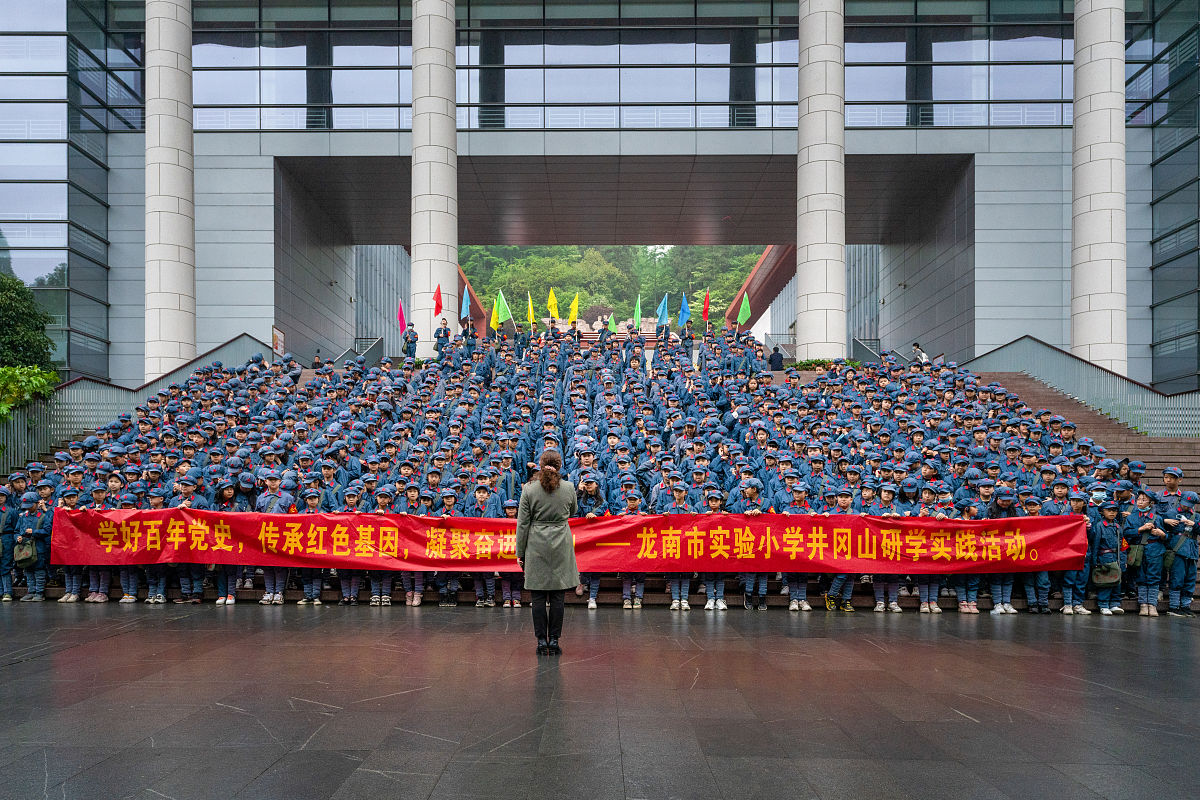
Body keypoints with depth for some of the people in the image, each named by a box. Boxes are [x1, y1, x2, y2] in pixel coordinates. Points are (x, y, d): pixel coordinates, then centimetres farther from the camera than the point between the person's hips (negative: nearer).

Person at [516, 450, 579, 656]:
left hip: (536, 546, -1)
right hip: (561, 546, 1)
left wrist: (520, 552, 3)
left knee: (538, 596, 5)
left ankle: (542, 641, 7)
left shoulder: (529, 489, -6)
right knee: (557, 596, 5)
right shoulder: (569, 488, -3)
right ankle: (554, 641, 8)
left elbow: (523, 523, -4)